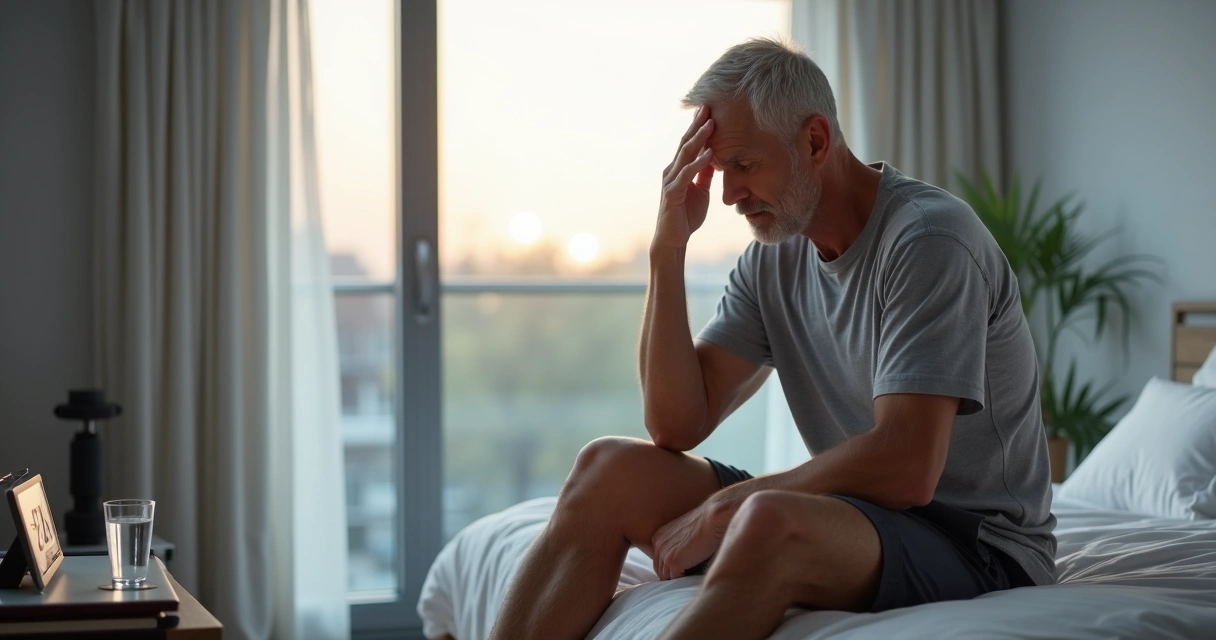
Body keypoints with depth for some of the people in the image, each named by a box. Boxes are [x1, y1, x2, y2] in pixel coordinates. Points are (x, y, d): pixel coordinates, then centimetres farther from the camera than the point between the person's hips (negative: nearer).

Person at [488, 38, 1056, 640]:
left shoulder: (930, 238, -17)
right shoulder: (773, 260, 6)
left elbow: (906, 468, -25)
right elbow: (678, 426, 0)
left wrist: (720, 510, -17)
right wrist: (667, 248, -8)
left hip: (980, 545, -7)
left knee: (768, 520, -37)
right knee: (609, 468, -6)